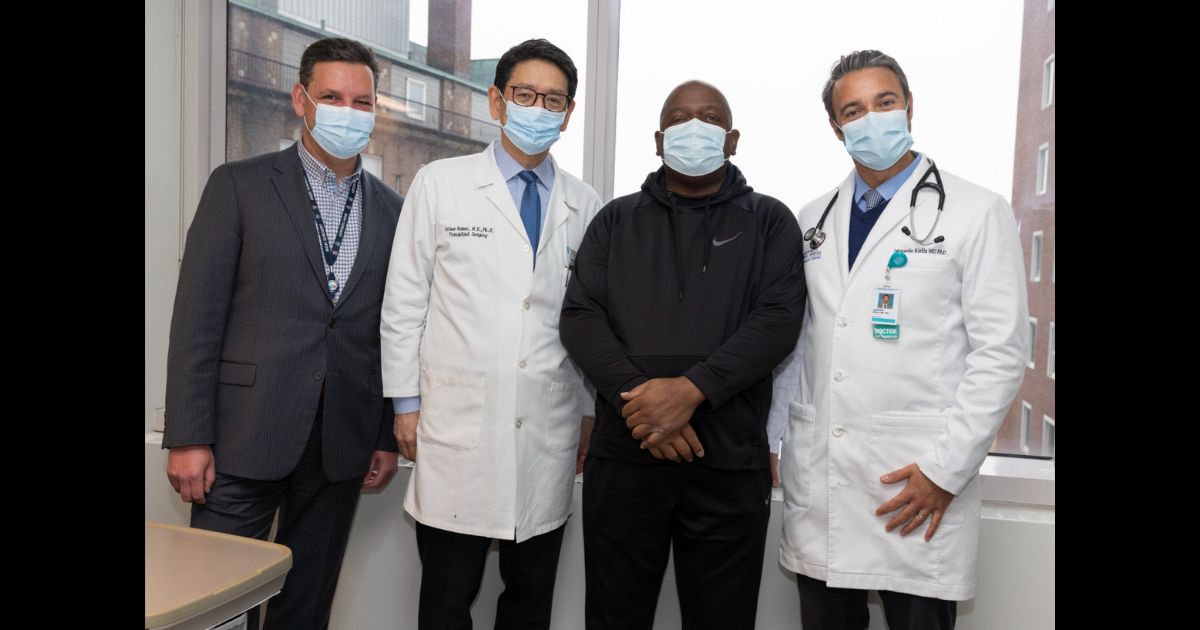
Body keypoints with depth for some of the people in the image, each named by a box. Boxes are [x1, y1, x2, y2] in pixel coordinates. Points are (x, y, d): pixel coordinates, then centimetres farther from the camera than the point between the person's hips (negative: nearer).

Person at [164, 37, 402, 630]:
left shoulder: (391, 211, 9)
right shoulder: (239, 185, 0)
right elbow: (198, 315, -4)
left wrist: (389, 437, 8)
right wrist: (188, 437, -9)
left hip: (341, 447, 3)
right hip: (246, 436, -2)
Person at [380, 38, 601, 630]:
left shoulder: (585, 205, 7)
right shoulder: (440, 183, 1)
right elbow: (404, 300, 2)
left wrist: (592, 414, 10)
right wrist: (406, 403, 0)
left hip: (549, 435, 2)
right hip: (458, 426, -2)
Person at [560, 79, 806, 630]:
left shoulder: (770, 223, 8)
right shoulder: (617, 220, 12)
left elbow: (779, 319, -5)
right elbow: (580, 314, 2)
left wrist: (692, 389, -18)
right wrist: (635, 398, -13)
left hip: (730, 465, -1)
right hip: (622, 456, 2)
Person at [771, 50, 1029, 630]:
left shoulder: (977, 213, -2)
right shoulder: (812, 221, 10)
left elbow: (1000, 352, -7)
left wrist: (946, 469, -12)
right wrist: (771, 433, 7)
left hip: (918, 484, -3)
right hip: (816, 479, 4)